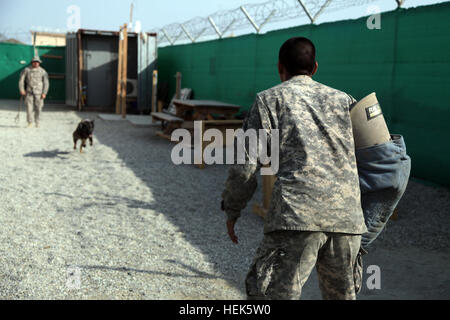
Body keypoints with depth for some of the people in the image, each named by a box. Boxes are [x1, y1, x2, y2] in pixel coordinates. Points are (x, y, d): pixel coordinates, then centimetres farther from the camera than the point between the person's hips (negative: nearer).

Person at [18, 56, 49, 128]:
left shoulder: (43, 71, 0)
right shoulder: (27, 70, 3)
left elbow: (46, 83, -1)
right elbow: (21, 80, 5)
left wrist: (44, 93, -9)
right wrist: (22, 89, -4)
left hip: (39, 92, 0)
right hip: (29, 92, 0)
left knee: (38, 108, 1)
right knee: (29, 107, -8)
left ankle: (37, 122, 17)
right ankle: (30, 123, 0)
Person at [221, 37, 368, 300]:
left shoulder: (270, 98, 11)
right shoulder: (343, 100, 23)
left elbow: (246, 165, 4)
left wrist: (232, 210, 15)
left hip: (298, 215, -5)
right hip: (347, 214, 5)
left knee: (272, 293, -2)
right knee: (341, 296, 19)